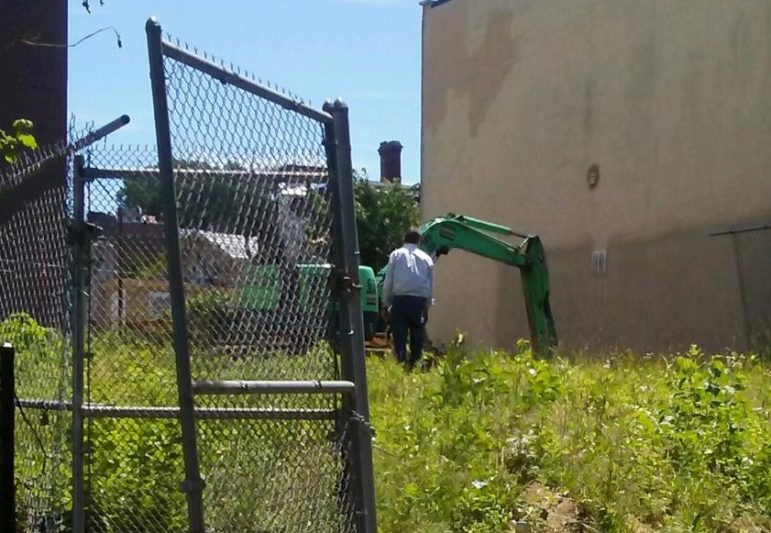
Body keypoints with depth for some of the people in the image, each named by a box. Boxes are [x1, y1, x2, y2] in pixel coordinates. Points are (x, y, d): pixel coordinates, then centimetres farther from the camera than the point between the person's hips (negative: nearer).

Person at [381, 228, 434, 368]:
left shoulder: (396, 254, 9)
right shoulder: (426, 258, 14)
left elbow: (388, 281, 4)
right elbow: (431, 285, 14)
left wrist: (386, 302, 10)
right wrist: (427, 306, 19)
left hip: (400, 299, -1)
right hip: (420, 300, 1)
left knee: (399, 337, -2)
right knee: (417, 337, 9)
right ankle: (415, 365, 9)